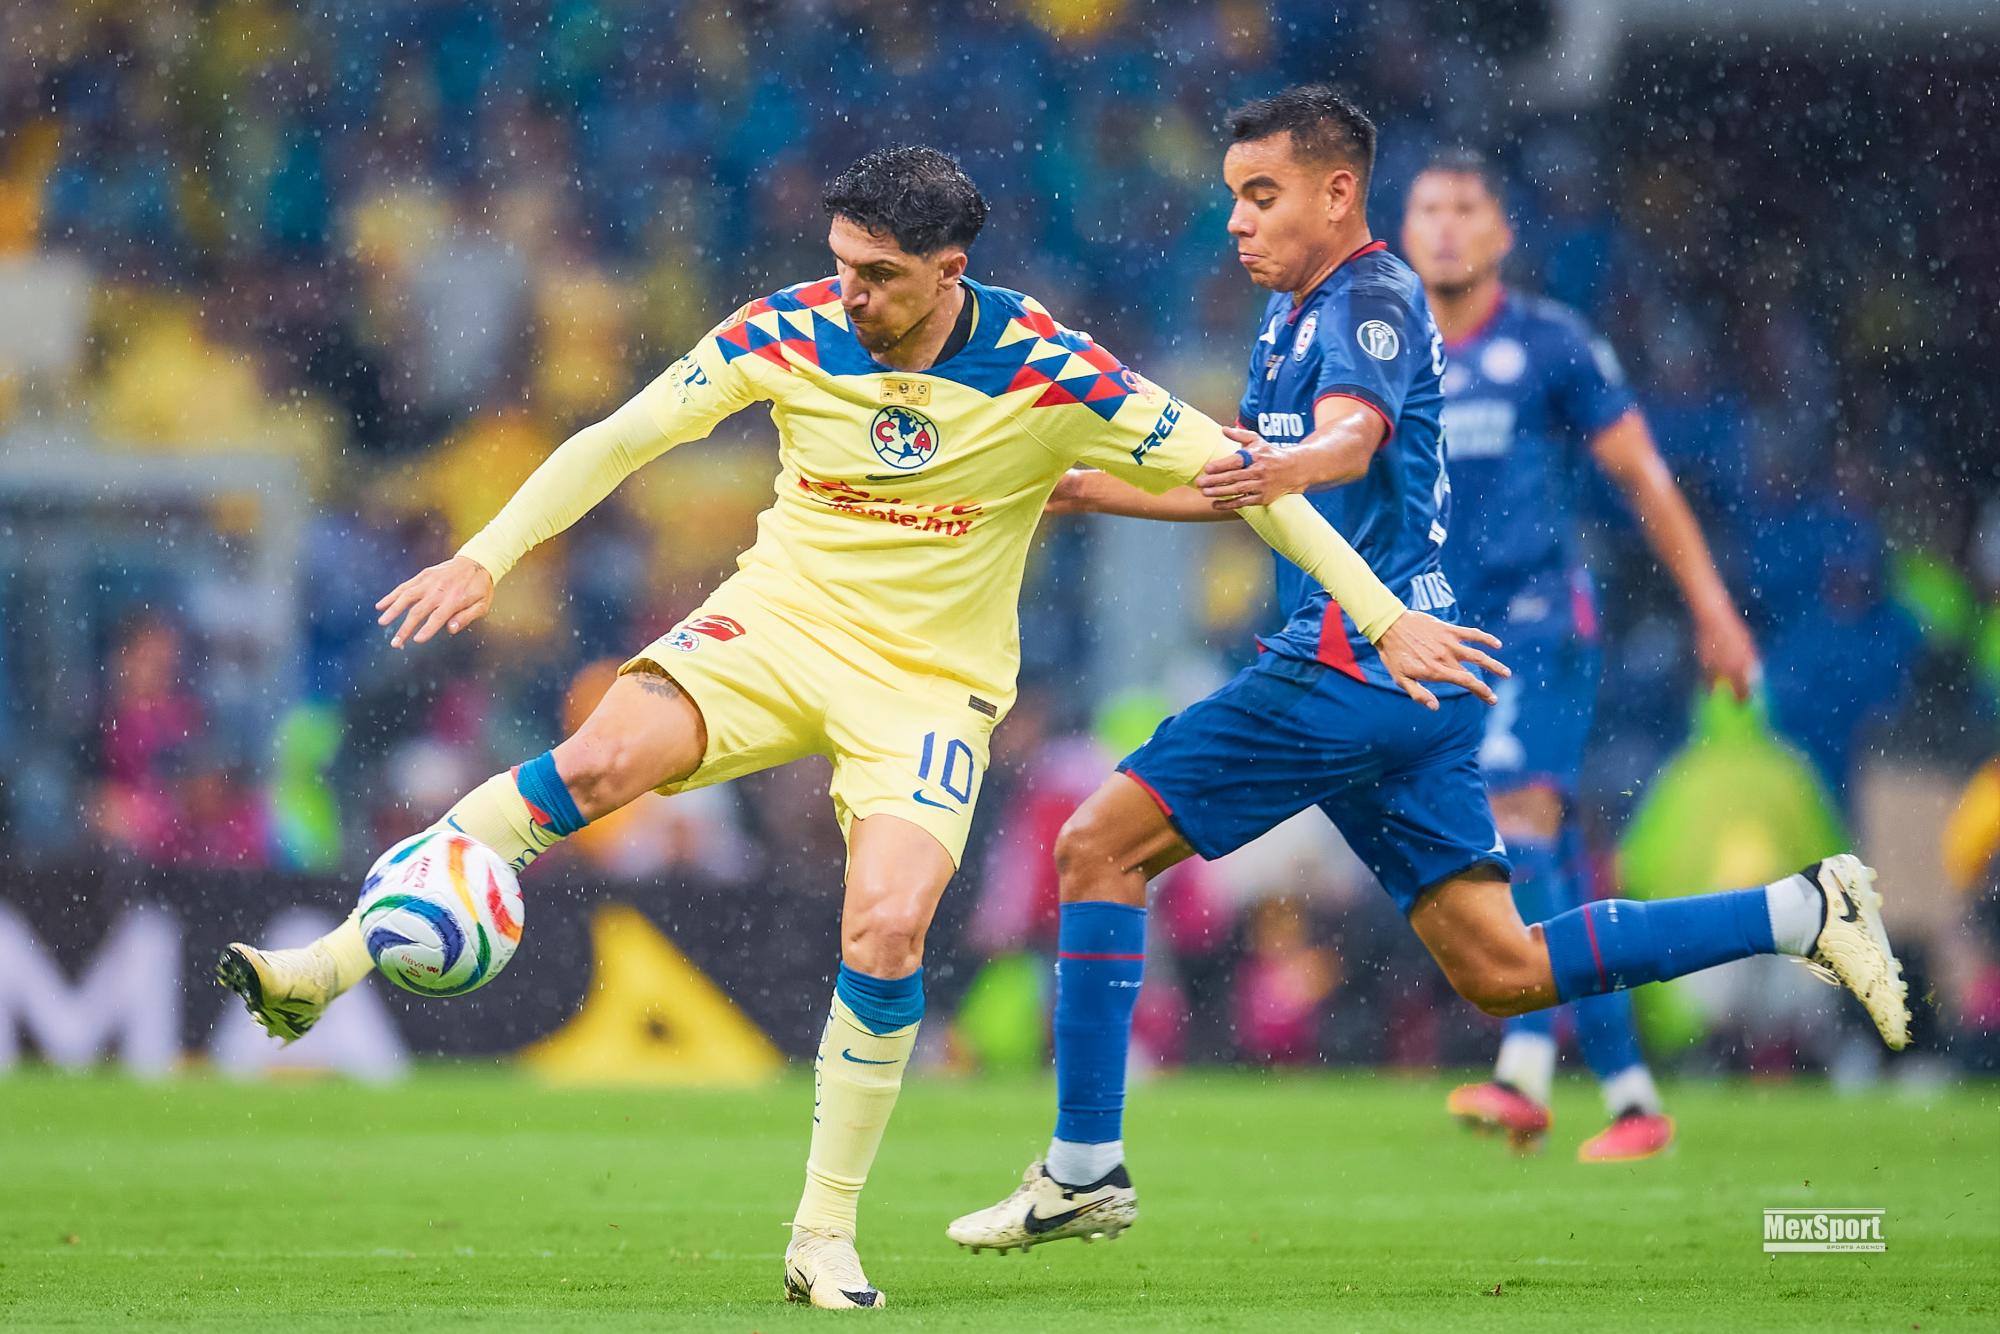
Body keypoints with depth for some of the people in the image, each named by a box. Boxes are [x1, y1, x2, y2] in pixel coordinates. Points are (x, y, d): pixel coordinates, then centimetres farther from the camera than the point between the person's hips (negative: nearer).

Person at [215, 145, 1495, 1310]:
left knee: (887, 929, -22)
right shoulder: (791, 331, -11)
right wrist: (487, 556, -10)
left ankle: (825, 1238, -3)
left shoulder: (1050, 373, -17)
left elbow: (1241, 473, -11)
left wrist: (1384, 618, -12)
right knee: (600, 758, -27)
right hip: (780, 621, 1)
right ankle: (328, 966, -24)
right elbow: (618, 439, -2)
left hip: (933, 676, -1)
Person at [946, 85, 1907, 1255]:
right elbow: (1242, 485, 33)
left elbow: (1354, 436, -31)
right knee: (1502, 974, 6)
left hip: (1353, 664, -10)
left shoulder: (1372, 300, -10)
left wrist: (1289, 466, -52)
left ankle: (1085, 1169, -7)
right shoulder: (1298, 312, 20)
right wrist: (1091, 490, 31)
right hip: (1417, 675, 10)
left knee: (1101, 844, -8)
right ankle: (1805, 914, 6)